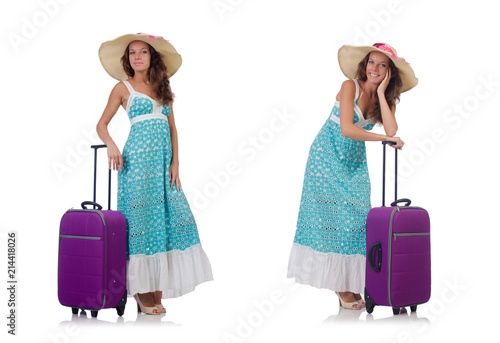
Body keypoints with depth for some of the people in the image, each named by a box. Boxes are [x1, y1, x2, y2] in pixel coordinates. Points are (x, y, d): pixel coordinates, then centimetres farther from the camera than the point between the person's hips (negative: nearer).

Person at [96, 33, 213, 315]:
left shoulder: (163, 86, 17)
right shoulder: (123, 88, 6)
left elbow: (172, 128, 15)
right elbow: (102, 124, 6)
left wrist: (175, 164, 5)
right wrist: (112, 146, -13)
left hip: (163, 158, 4)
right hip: (138, 157, -4)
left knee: (171, 215, -3)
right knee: (141, 217, -7)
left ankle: (158, 293, 2)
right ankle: (143, 294, -2)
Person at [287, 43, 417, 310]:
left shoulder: (386, 98, 3)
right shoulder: (350, 87, -13)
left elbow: (392, 130, -17)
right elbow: (347, 128, -25)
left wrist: (381, 92, -15)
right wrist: (384, 138, -29)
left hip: (355, 160, 6)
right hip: (328, 156, -5)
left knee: (357, 215, -3)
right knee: (331, 214, -10)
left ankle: (350, 285, 0)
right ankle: (341, 287, -7)